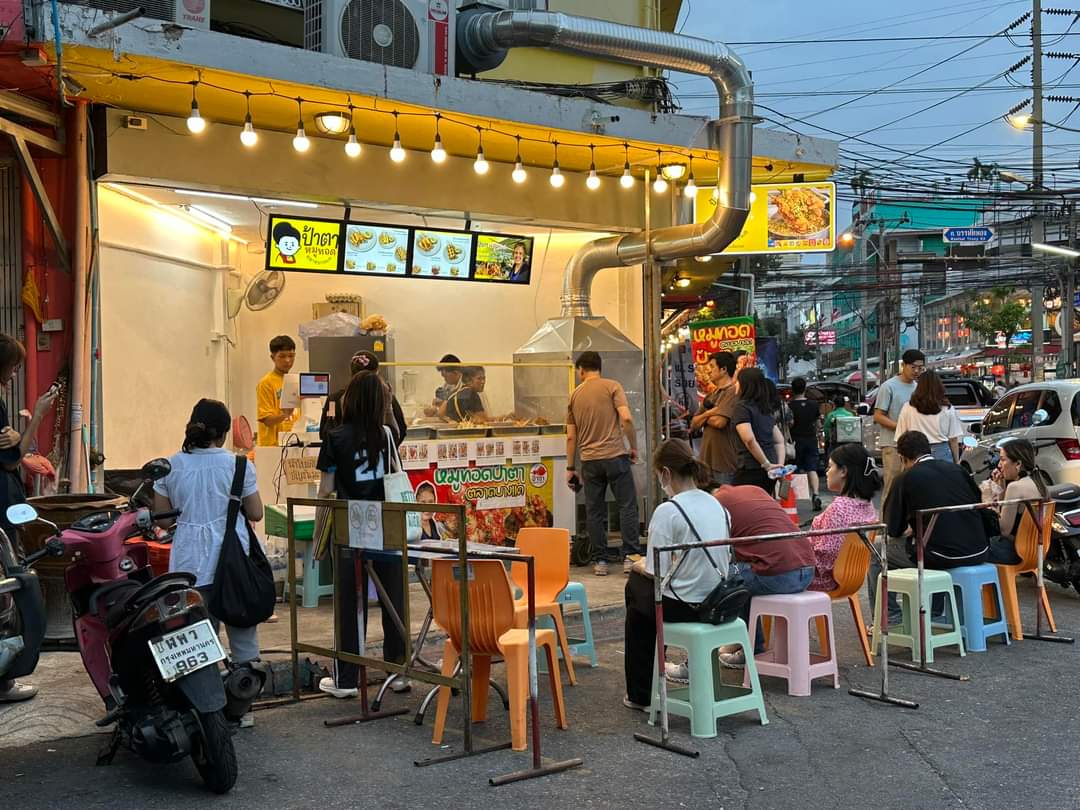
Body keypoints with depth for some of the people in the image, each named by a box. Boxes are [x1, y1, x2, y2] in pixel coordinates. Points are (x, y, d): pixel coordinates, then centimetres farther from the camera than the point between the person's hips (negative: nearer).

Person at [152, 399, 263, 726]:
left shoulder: (170, 466, 2)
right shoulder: (237, 465, -5)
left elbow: (161, 513, 6)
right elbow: (256, 513, -1)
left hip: (189, 563, 2)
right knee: (241, 634, 10)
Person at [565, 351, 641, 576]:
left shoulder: (575, 395, 11)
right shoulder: (612, 386, 1)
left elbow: (571, 436, 12)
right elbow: (626, 418, -13)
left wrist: (570, 468, 18)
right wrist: (634, 448, -1)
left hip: (589, 460, 3)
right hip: (615, 456, -3)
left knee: (594, 511, 7)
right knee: (627, 506, 3)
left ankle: (600, 561, 8)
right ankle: (630, 557, -4)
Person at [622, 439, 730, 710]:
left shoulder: (668, 511, -18)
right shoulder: (716, 505, 4)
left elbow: (658, 573, -17)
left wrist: (639, 566, 6)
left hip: (684, 607, -7)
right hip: (717, 604, 7)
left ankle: (640, 696, 33)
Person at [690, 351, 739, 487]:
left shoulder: (732, 392, -9)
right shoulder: (710, 395, 20)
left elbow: (720, 422, -20)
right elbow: (694, 424, 15)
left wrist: (704, 417, 2)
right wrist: (708, 413, -5)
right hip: (707, 461, 8)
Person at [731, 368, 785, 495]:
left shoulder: (742, 407, -7)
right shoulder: (766, 408, 17)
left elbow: (749, 440, -19)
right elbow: (779, 440, 18)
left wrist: (767, 464, -14)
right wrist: (779, 465, 9)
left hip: (750, 470, -8)